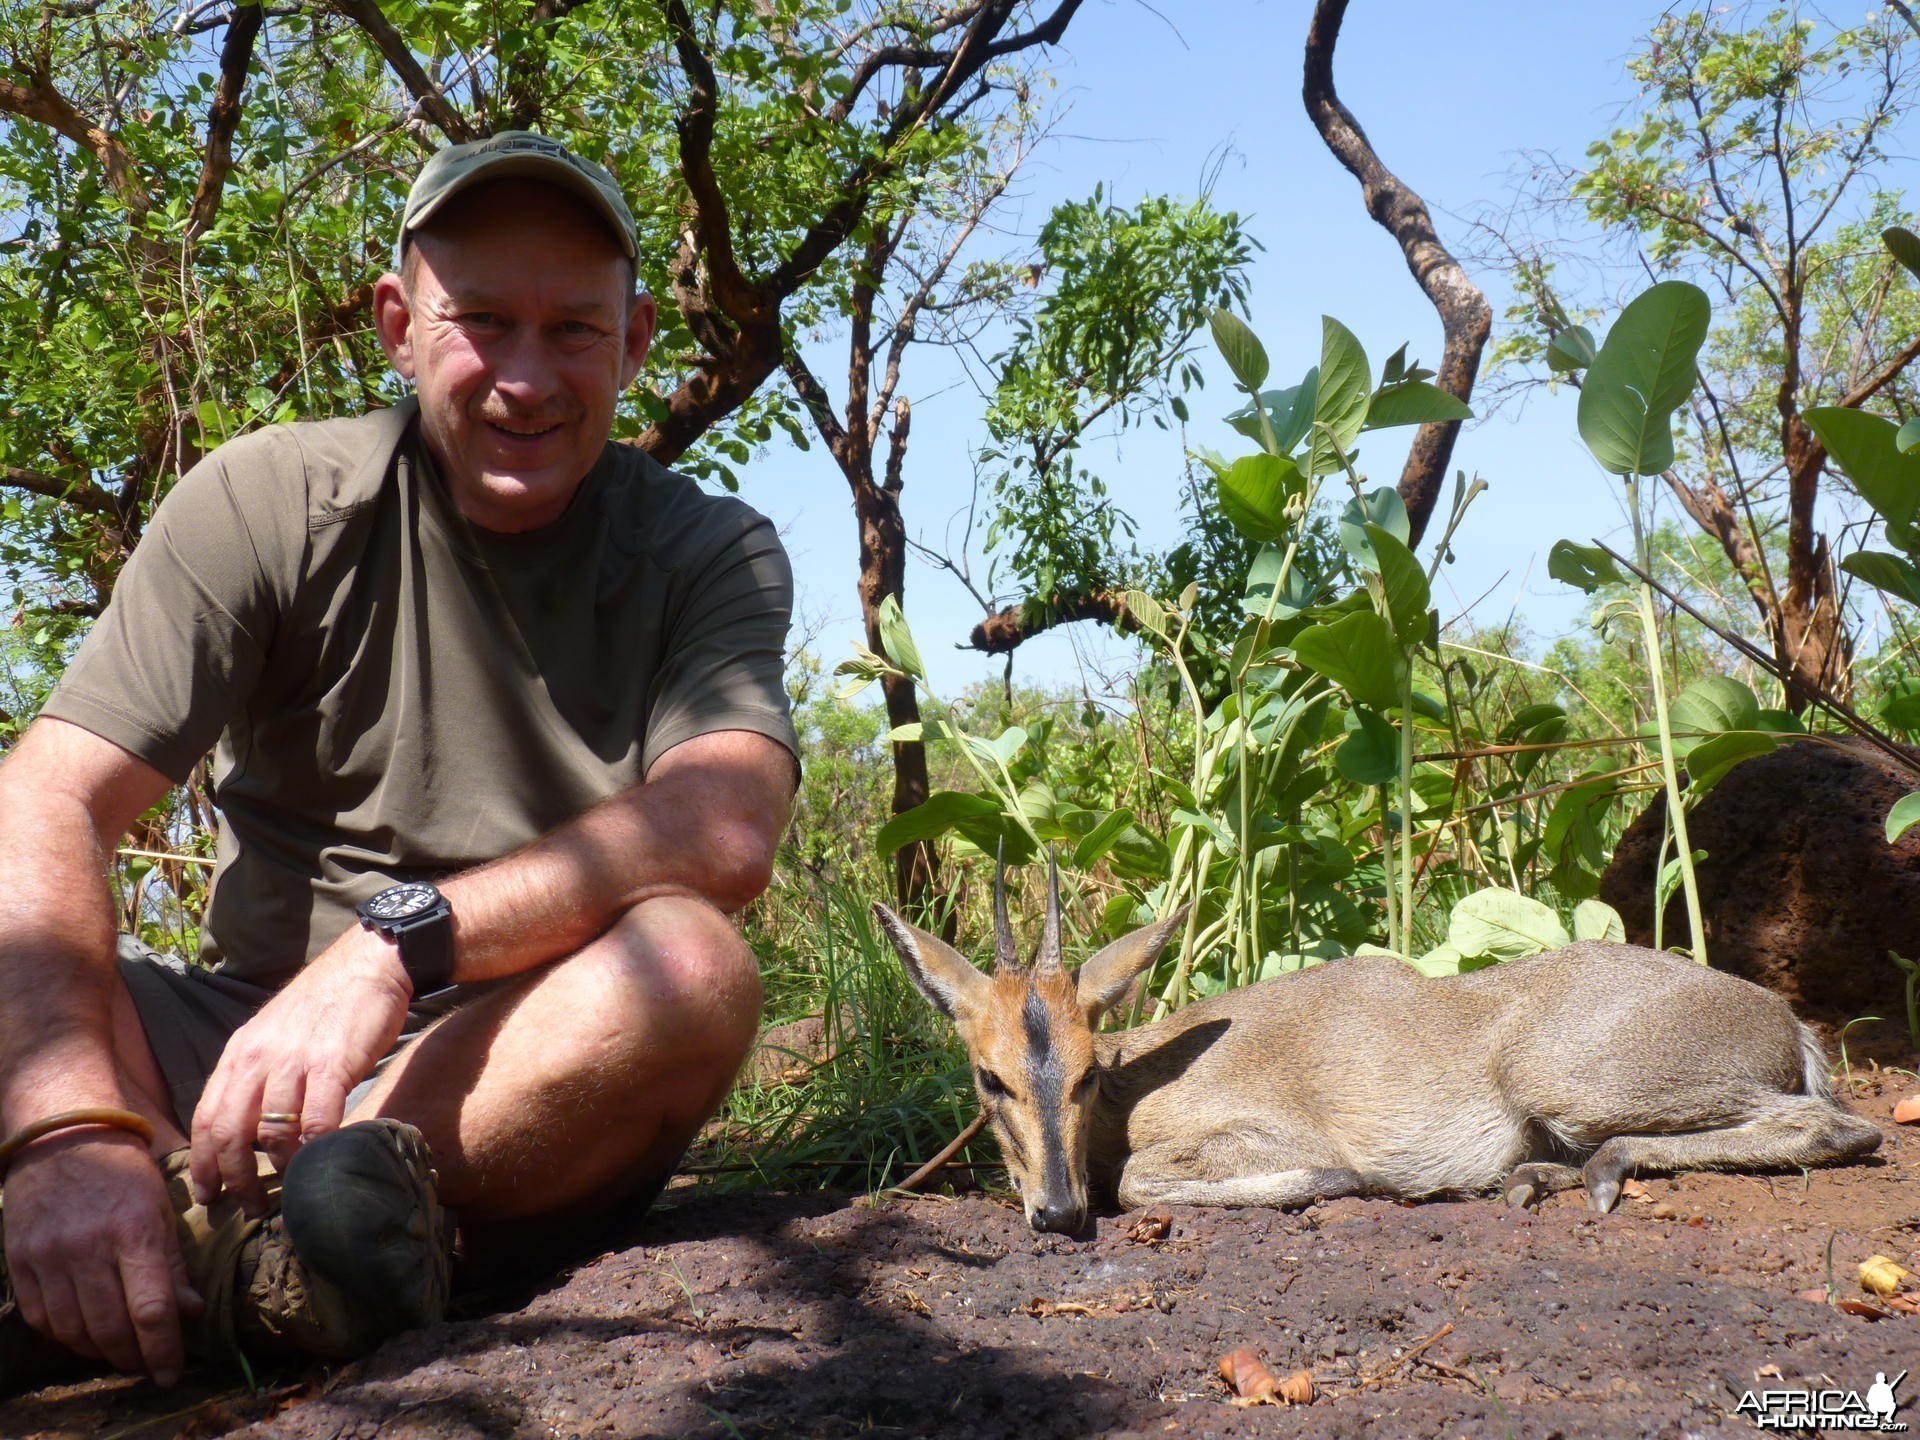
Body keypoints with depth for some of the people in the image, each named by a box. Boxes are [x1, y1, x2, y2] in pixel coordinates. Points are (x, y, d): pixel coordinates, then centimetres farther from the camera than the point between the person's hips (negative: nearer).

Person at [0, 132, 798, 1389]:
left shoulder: (710, 555, -2)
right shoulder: (267, 505, -2)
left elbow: (725, 835, -20)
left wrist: (396, 938, -33)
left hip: (533, 1084, 0)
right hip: (241, 1042, 1)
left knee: (693, 967, -33)